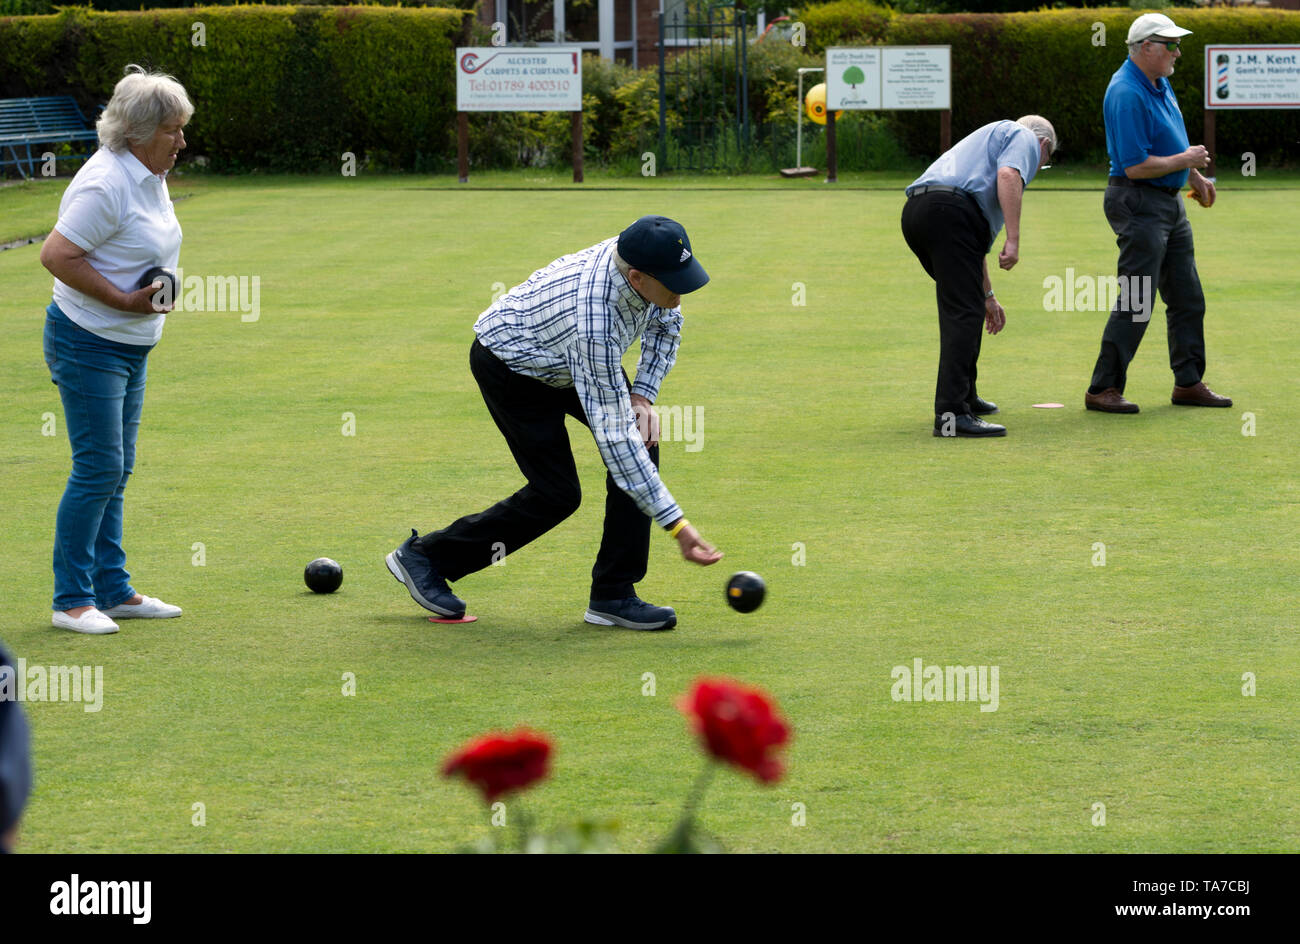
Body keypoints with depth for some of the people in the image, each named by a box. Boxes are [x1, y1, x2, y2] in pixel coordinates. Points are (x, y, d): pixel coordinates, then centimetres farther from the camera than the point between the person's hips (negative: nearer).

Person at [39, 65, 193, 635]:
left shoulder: (150, 176, 9)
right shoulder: (107, 184, -21)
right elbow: (56, 255, -24)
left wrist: (158, 290, 10)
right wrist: (124, 300, -22)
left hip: (130, 349, 10)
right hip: (89, 345, -10)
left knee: (115, 470, 12)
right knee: (98, 469, -8)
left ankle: (112, 590, 19)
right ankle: (71, 599, -1)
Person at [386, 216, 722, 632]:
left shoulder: (643, 257, -23)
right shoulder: (592, 320, -43)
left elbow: (665, 323, 4)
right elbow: (613, 435, -40)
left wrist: (641, 396, -9)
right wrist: (676, 524, -40)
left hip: (560, 357, 8)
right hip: (508, 363, -8)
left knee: (643, 438, -10)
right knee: (557, 494, -10)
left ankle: (613, 595, -6)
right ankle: (425, 555, 9)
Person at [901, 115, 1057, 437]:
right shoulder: (1025, 137, 15)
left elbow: (975, 241, 43)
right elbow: (1008, 175, -10)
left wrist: (987, 295, 48)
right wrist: (1013, 240, -12)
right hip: (950, 210, -9)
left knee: (965, 307, 25)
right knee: (963, 312, -11)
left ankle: (964, 396, 33)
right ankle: (951, 414, -20)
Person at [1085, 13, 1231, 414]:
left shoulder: (1159, 84, 11)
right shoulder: (1127, 94, -21)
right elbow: (1135, 166, -24)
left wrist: (1196, 177, 26)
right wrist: (1185, 160, -13)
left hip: (1169, 201, 10)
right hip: (1139, 203, -10)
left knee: (1187, 298, 12)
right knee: (1135, 303, -10)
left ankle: (1189, 382, 20)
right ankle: (1103, 389, -5)